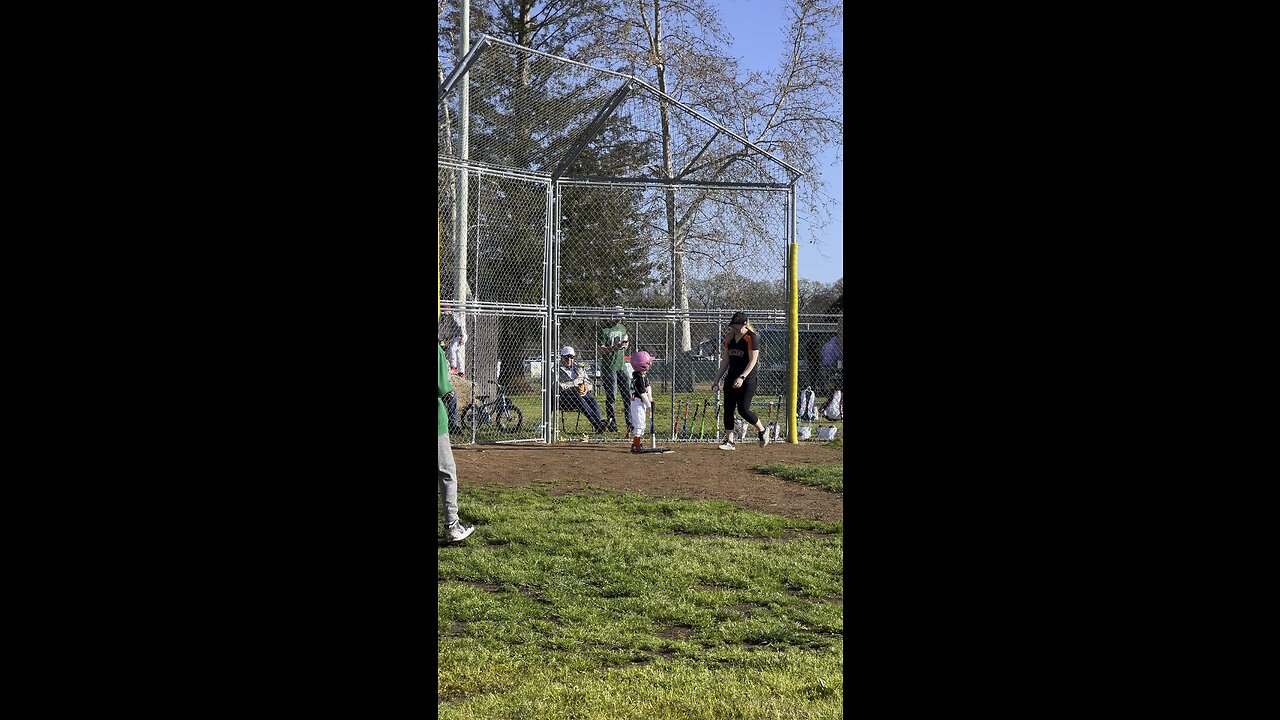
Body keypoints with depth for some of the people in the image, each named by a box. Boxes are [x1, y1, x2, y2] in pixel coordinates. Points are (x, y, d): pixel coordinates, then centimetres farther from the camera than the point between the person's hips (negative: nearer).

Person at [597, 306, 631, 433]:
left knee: (628, 394, 2)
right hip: (609, 367, -6)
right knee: (610, 396, -2)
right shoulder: (604, 330, -8)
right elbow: (601, 350, -12)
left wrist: (625, 345, 0)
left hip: (622, 365, 6)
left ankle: (630, 422, 6)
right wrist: (615, 347, -27)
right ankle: (612, 423, 5)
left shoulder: (622, 328, 14)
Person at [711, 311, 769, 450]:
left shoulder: (752, 338, -11)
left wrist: (742, 377, -27)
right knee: (728, 409, 1)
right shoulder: (729, 338, 10)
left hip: (747, 380, -7)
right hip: (731, 379, 7)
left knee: (743, 410, -11)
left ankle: (762, 431, 14)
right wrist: (716, 378, 14)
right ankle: (729, 441, 5)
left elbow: (752, 361, -17)